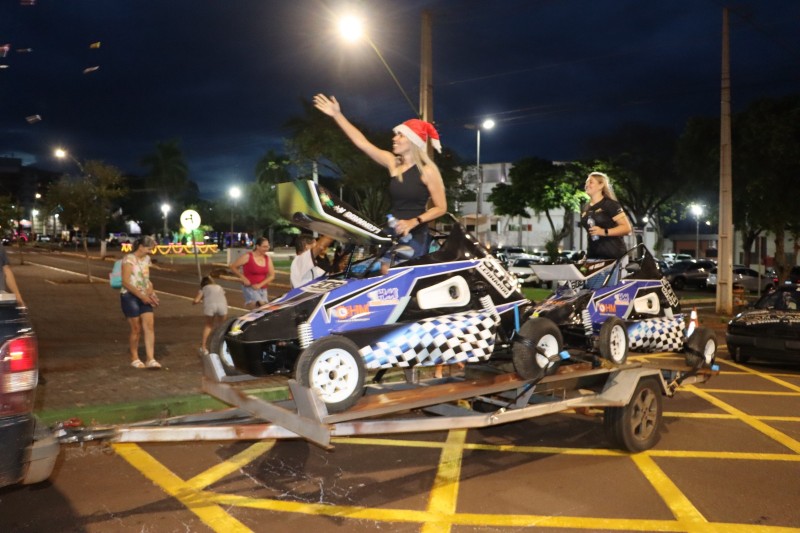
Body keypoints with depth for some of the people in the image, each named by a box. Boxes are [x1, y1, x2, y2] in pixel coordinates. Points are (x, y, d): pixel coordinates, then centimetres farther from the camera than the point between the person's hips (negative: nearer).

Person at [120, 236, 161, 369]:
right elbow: (125, 282, -17)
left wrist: (151, 293, 4)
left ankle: (150, 359, -8)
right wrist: (141, 296, -20)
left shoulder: (146, 259, 11)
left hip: (143, 297, 6)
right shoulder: (129, 259, -11)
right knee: (136, 329, -1)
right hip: (130, 296, -6)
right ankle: (134, 359, 17)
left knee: (150, 326, -7)